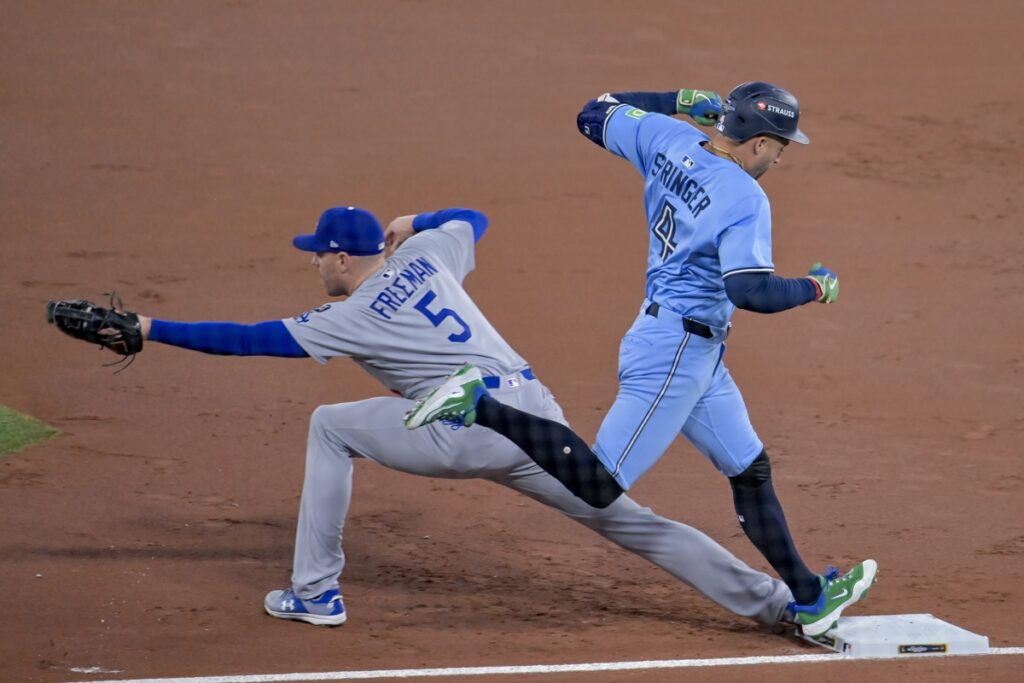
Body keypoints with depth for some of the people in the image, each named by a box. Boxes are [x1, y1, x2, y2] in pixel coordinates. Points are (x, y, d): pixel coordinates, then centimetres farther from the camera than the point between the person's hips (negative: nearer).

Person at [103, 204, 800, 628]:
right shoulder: (424, 255, 18)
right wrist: (412, 226, 46)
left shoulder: (349, 320, 3)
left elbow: (245, 339, 3)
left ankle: (316, 593, 12)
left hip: (471, 431, -6)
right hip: (538, 415, 6)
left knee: (330, 427, 13)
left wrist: (150, 329, 7)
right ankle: (772, 599, -2)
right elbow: (473, 218, 38)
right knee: (626, 518, 8)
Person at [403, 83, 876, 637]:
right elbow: (750, 291, -30)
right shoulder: (744, 198, -20)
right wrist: (815, 288, -12)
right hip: (674, 351, -10)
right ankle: (479, 407, -8)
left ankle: (809, 599, 22)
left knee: (750, 471, 16)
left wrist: (680, 102, 24)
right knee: (598, 484, -9)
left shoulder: (667, 138, 2)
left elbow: (593, 116, 17)